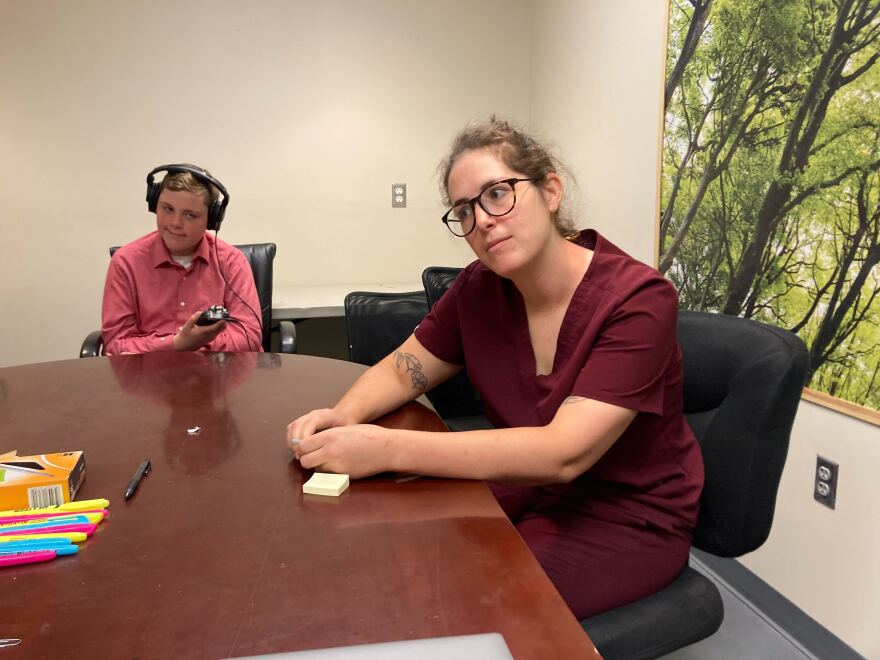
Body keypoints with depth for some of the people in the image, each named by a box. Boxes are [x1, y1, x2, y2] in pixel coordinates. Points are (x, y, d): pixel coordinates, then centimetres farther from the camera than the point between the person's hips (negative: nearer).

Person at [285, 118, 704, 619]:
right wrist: (346, 416, -17)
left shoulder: (638, 299, -22)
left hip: (631, 517, -4)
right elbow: (402, 370, 6)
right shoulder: (479, 288, -6)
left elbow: (564, 453, -31)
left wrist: (387, 449, -37)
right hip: (529, 489, 5)